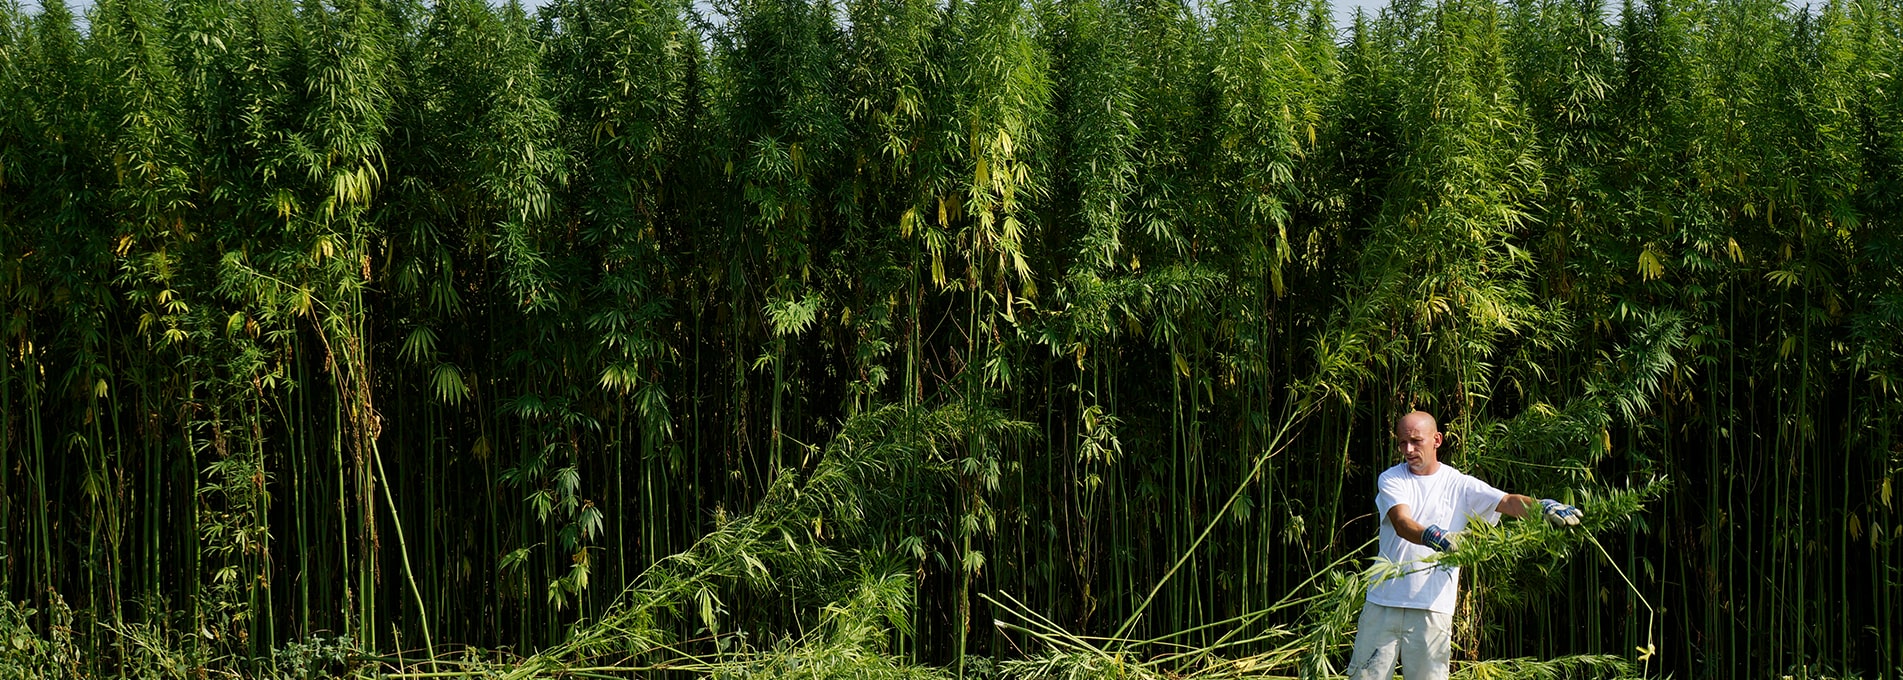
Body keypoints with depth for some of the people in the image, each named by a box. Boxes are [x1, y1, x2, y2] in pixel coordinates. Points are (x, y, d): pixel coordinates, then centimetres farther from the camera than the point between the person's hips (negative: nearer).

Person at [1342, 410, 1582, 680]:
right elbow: (1402, 523, -15)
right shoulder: (1391, 479, 2)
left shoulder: (1459, 485, 5)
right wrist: (1434, 537, -36)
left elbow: (1509, 501, -7)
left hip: (1433, 607, 0)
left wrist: (1545, 507, -27)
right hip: (1383, 601, 0)